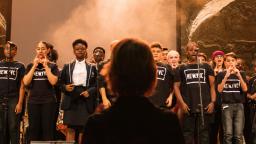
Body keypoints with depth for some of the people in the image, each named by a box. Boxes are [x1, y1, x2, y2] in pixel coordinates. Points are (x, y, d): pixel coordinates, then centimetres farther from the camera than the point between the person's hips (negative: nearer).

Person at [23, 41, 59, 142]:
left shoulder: (52, 66, 5)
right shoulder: (30, 66, 11)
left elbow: (53, 81, -10)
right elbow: (26, 82, -2)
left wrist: (45, 66, -9)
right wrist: (35, 65, -5)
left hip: (48, 101, -2)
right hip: (33, 101, 2)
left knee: (48, 129, -2)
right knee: (33, 129, 3)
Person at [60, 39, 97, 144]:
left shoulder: (92, 68, 10)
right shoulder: (67, 67, 13)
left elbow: (97, 85, 4)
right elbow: (61, 83, 9)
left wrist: (89, 91, -13)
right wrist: (65, 87, -12)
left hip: (85, 101, 0)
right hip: (71, 100, 0)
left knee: (83, 129, 2)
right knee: (70, 129, -2)